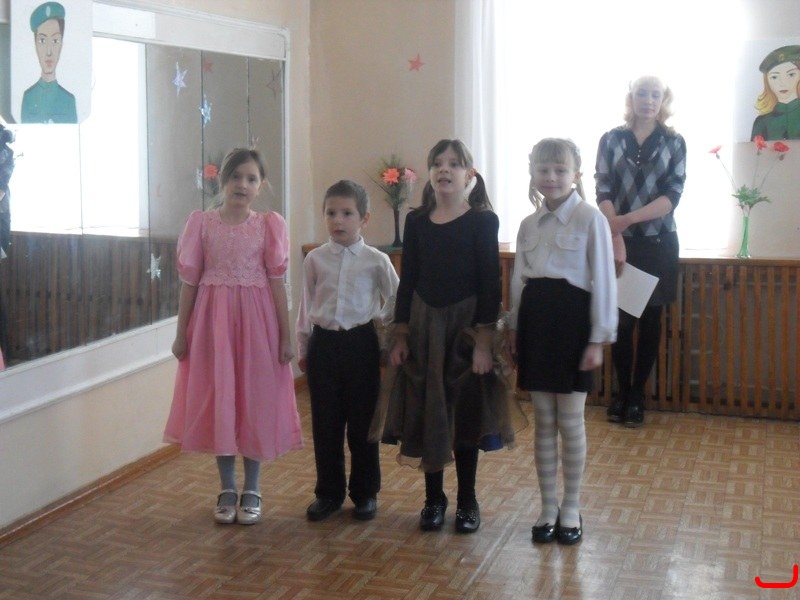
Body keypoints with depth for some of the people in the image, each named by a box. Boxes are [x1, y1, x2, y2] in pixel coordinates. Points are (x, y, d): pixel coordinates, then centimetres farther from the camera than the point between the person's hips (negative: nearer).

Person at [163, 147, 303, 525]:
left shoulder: (269, 225, 0)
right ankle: (227, 489, 21)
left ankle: (251, 490, 19)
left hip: (255, 319, -1)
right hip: (212, 320, 1)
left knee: (255, 402, 5)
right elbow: (189, 282, 2)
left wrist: (285, 335, -3)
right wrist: (181, 333, 1)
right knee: (216, 401, 6)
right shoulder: (201, 223, 1)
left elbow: (276, 283, -1)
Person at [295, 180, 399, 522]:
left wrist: (382, 322, 3)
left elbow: (395, 301, 8)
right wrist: (303, 347, 10)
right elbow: (306, 305, 9)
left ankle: (365, 493, 21)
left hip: (361, 342, -2)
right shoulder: (314, 260, 2)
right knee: (325, 422, 8)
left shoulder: (376, 261, -4)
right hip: (324, 343, 2)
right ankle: (329, 492, 21)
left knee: (362, 421, 6)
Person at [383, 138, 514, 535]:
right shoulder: (416, 221, 5)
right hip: (423, 325, 3)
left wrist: (484, 341, -14)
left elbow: (490, 284, -8)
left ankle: (467, 502, 19)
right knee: (426, 413, 6)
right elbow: (407, 281, 7)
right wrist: (400, 336, 3)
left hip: (465, 324, -3)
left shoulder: (483, 221, -4)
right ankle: (433, 499, 21)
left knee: (465, 414, 5)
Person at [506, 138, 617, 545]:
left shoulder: (590, 219, -7)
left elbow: (603, 281, -9)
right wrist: (513, 327, 12)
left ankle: (571, 508, 19)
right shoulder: (528, 224, 10)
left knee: (570, 422, 3)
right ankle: (547, 507, 21)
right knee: (543, 422, 10)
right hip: (535, 317, 5)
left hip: (571, 317, -5)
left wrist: (599, 338, -11)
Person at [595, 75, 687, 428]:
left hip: (658, 242, 1)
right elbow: (603, 191, -6)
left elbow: (673, 195, -7)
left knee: (650, 320, 5)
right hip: (620, 242, 0)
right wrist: (616, 237, -18)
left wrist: (628, 218, -19)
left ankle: (637, 394, 15)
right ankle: (621, 391, 15)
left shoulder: (674, 143, 3)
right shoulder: (611, 140, 3)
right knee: (622, 319, 2)